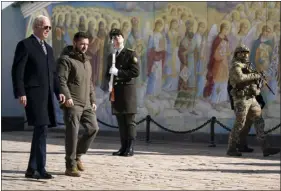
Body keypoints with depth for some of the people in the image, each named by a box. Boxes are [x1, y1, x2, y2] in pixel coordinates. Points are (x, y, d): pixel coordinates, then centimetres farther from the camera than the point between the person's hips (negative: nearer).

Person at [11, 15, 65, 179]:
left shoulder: (48, 48, 22)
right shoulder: (25, 45, -2)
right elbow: (17, 71, -8)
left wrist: (58, 91, 10)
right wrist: (21, 93, -16)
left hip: (47, 95, 8)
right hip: (33, 94, -8)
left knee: (40, 131, 9)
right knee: (41, 130, -15)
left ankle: (32, 169, 17)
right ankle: (40, 169, -13)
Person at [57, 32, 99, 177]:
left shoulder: (86, 61, 21)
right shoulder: (66, 60, -5)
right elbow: (61, 80, -17)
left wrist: (93, 100, 19)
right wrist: (66, 97, -29)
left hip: (86, 104, 8)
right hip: (72, 104, -8)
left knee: (93, 128, 3)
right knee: (72, 133, -8)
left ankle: (77, 155, 19)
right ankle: (70, 166, -2)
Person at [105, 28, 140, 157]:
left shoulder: (130, 54, 1)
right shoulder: (110, 57, 19)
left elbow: (136, 72, -10)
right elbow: (108, 74, 28)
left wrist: (118, 72, -14)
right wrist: (111, 80, 6)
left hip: (128, 90, -5)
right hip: (115, 92, 5)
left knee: (129, 121, -6)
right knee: (120, 122, 6)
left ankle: (130, 148, -5)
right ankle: (123, 147, 11)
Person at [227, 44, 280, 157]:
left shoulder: (246, 67, 21)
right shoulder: (236, 67, -9)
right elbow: (240, 78, -30)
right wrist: (255, 75, -18)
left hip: (251, 99, 9)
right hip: (241, 100, -8)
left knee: (259, 122, 0)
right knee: (239, 125, -3)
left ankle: (266, 149, -4)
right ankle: (231, 149, 9)